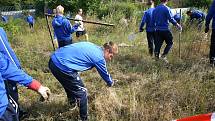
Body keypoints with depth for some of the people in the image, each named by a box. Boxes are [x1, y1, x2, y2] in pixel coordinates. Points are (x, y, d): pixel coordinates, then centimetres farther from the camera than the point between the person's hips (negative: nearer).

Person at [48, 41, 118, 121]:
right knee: (82, 94, 7)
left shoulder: (92, 46, 16)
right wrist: (110, 83, 32)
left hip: (54, 60, 10)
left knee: (70, 84, 35)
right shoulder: (99, 57, -6)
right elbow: (104, 74, 12)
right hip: (63, 67, -10)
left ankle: (72, 102, 59)